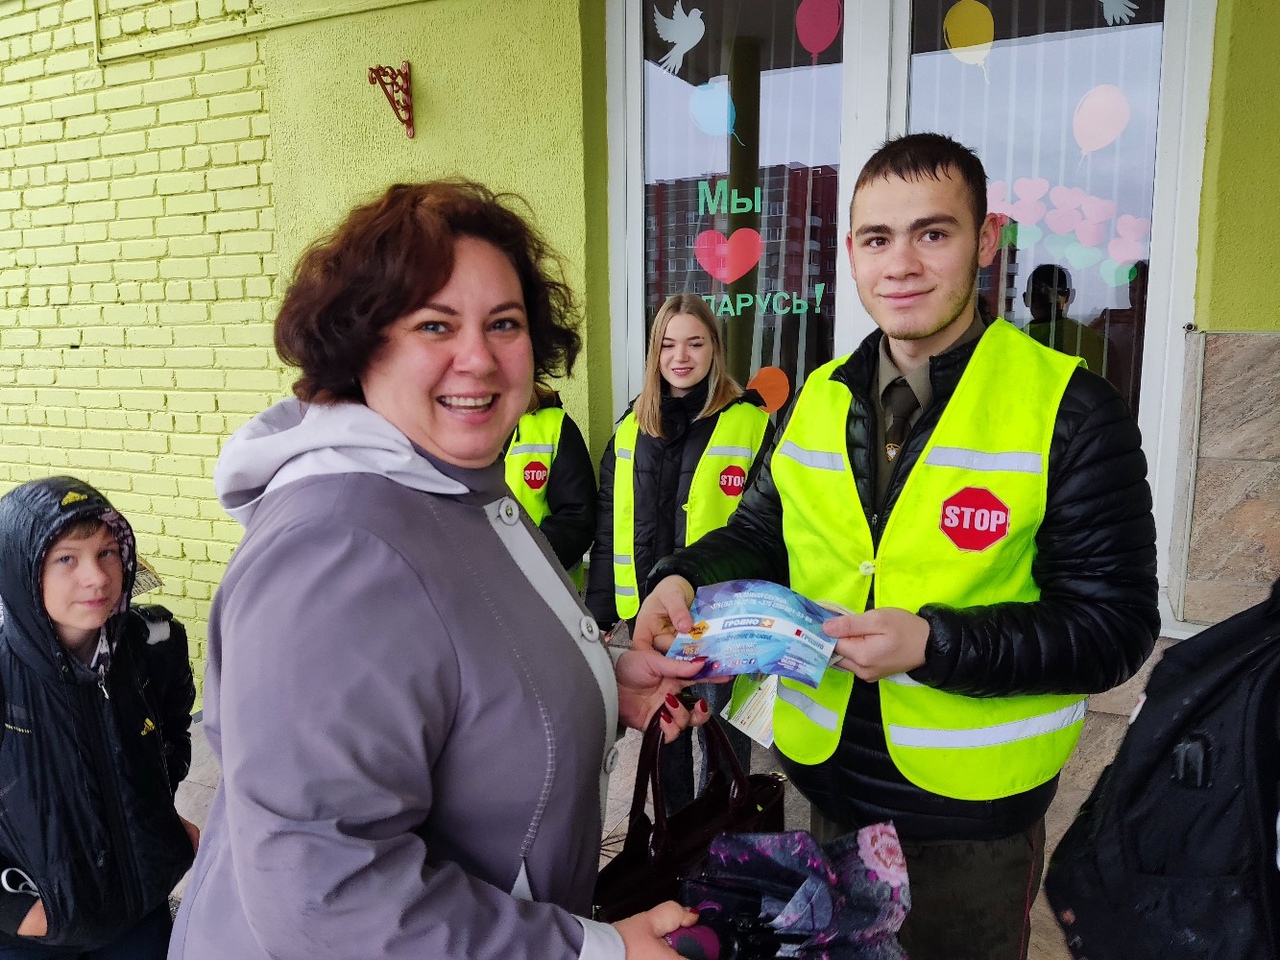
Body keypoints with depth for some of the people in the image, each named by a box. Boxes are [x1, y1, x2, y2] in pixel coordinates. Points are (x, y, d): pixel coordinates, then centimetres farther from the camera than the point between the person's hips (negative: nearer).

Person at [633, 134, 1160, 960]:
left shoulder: (1072, 411, -15)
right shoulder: (821, 399, 0)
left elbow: (1114, 627, -15)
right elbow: (762, 534, 9)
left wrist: (935, 643, -27)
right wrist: (687, 579, -12)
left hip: (975, 810, -3)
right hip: (830, 778, 4)